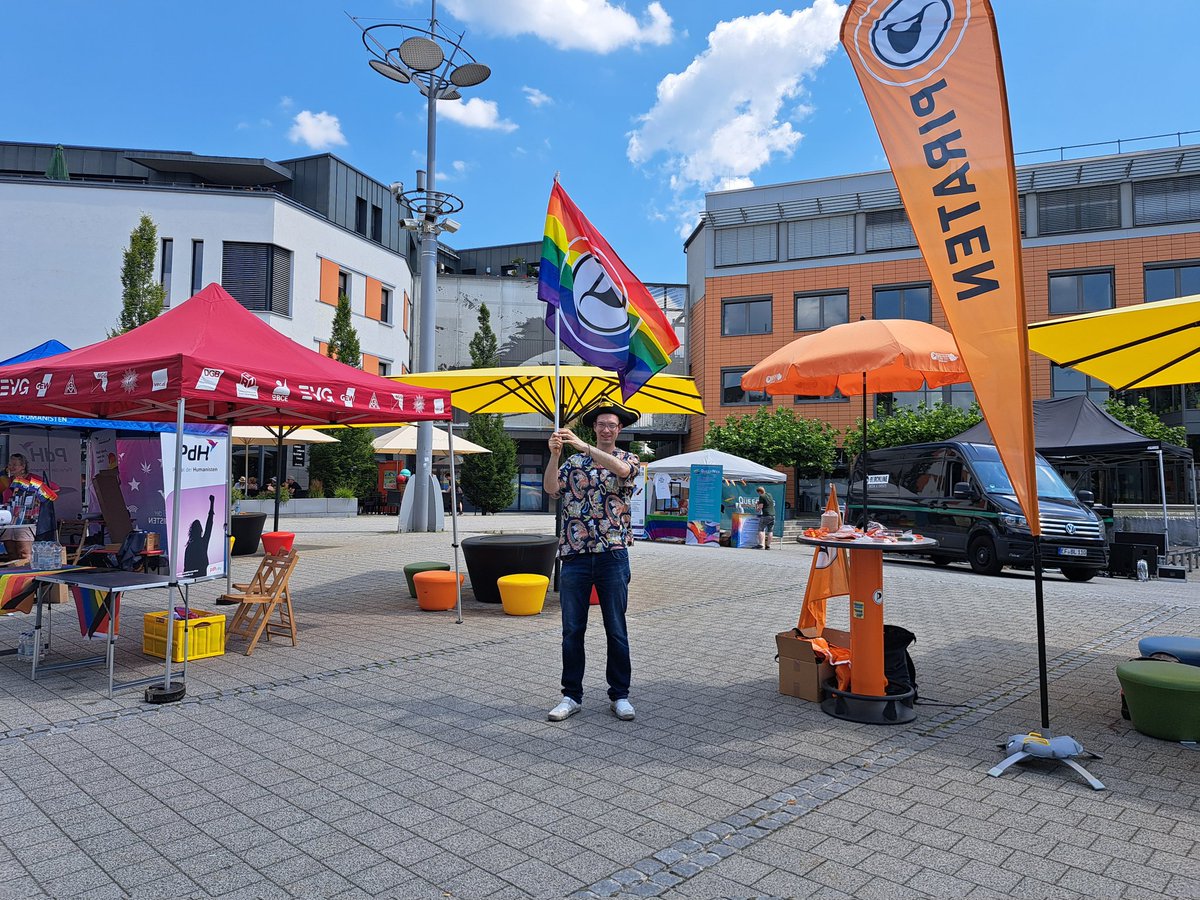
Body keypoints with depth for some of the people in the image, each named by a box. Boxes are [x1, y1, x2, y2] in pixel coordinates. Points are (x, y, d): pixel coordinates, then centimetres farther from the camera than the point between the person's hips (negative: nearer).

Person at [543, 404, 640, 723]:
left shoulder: (628, 458, 6)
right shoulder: (573, 462, 11)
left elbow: (622, 469, -19)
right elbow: (551, 488, -5)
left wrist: (583, 445, -23)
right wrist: (555, 454, -19)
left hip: (612, 555, -1)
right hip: (574, 555, 2)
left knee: (616, 630, 5)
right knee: (572, 630, 7)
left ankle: (619, 695, 18)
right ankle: (572, 696, 18)